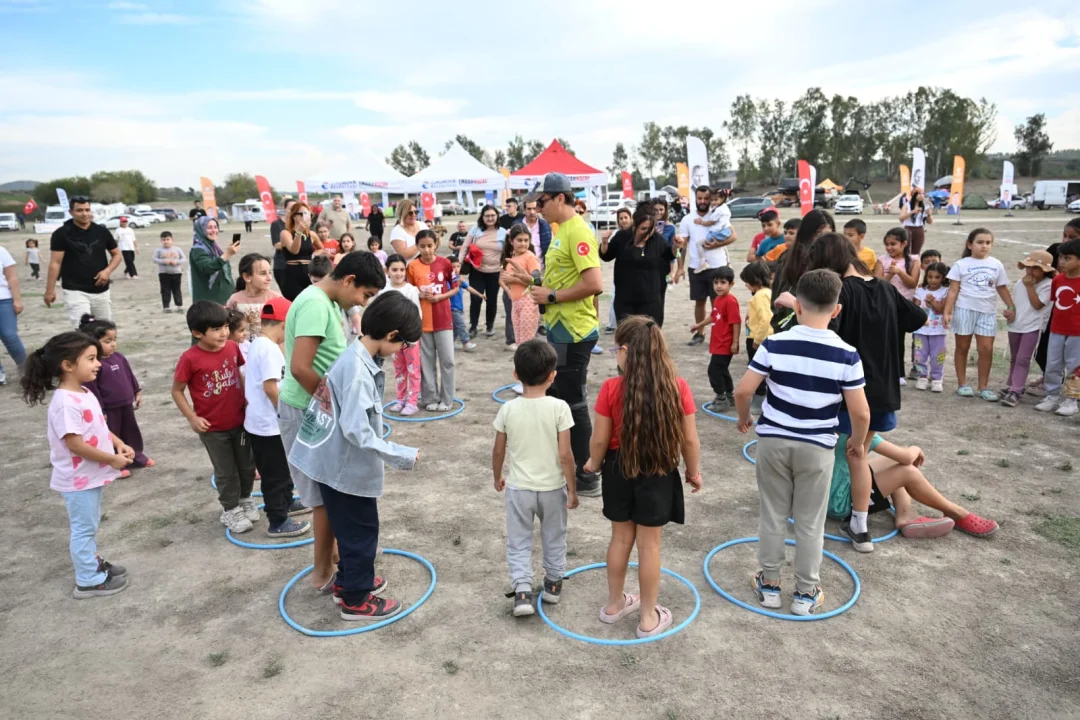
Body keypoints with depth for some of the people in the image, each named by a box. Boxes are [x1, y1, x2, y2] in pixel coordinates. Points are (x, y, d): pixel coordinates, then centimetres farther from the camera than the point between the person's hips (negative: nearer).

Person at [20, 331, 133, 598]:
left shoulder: (85, 393, 3)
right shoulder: (65, 403, -28)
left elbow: (100, 427, 14)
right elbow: (76, 445, -28)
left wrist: (119, 444, -1)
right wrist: (113, 459, -19)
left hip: (92, 474, 9)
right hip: (78, 479, -9)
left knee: (89, 524, 25)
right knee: (84, 528, 5)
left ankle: (92, 561, 42)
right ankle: (89, 581, 18)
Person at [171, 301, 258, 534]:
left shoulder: (232, 348, -7)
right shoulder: (190, 359, -20)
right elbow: (177, 391, -9)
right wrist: (192, 418, -13)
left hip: (240, 420, 4)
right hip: (213, 428, -4)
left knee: (247, 465, 18)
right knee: (226, 472, 11)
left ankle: (246, 499, 42)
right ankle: (230, 510, 31)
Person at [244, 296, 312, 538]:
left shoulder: (257, 344, 10)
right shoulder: (269, 348, -22)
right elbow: (270, 387, -26)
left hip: (262, 420, 10)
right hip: (269, 424, -10)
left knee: (282, 467, 25)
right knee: (275, 473, 2)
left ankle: (286, 502, 41)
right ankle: (277, 522, 12)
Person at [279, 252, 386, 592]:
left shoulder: (328, 303, 9)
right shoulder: (315, 304, -22)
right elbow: (301, 368, -29)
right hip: (309, 412, -9)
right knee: (327, 495, 2)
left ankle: (332, 555, 34)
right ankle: (323, 573, 16)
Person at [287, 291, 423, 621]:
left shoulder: (356, 358, 2)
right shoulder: (358, 370, -28)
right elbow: (357, 431, -30)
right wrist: (403, 455, -22)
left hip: (334, 460, 9)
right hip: (346, 466, -9)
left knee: (354, 528, 24)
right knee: (361, 531, 7)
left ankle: (347, 580, 41)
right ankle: (356, 600, 23)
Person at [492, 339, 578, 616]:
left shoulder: (508, 409, -12)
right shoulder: (559, 408, -17)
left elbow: (498, 451, -2)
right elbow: (565, 454, -15)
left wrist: (497, 477, 17)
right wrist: (572, 489, -4)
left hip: (518, 487, 0)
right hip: (552, 487, 0)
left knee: (518, 541, 14)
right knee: (554, 537, 21)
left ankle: (522, 591, 6)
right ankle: (553, 583, 36)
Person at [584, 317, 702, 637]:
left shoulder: (611, 388, -16)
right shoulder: (678, 387, -13)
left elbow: (600, 439, -8)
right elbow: (690, 440, -7)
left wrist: (594, 462, 13)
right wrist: (694, 471, 10)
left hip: (619, 469, 1)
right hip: (659, 473, 0)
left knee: (621, 537, 19)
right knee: (649, 544, 12)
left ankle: (615, 604, 37)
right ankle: (649, 617, 26)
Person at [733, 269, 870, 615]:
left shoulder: (775, 344, -11)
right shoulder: (846, 354, -11)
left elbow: (743, 390, -10)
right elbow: (860, 412, -10)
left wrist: (744, 418, 10)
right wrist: (857, 442, 10)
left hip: (773, 440, 1)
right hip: (817, 447, 0)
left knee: (772, 514, 14)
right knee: (810, 523, 13)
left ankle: (769, 584, 26)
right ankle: (806, 593, 25)